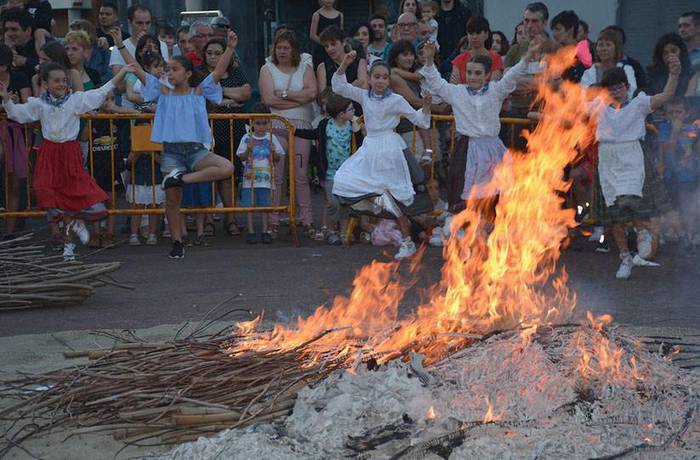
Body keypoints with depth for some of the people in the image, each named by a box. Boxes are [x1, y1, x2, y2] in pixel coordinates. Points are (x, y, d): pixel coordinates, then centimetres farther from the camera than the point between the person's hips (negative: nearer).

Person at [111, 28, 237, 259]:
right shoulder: (164, 92, 7)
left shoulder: (198, 92, 4)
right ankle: (177, 242, 11)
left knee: (227, 168, -24)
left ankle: (182, 178, -16)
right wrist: (121, 46, -1)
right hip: (171, 151, 1)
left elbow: (218, 71, -7)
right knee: (172, 199, -2)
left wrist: (230, 48, -21)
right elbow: (138, 71, 4)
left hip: (196, 149, -1)